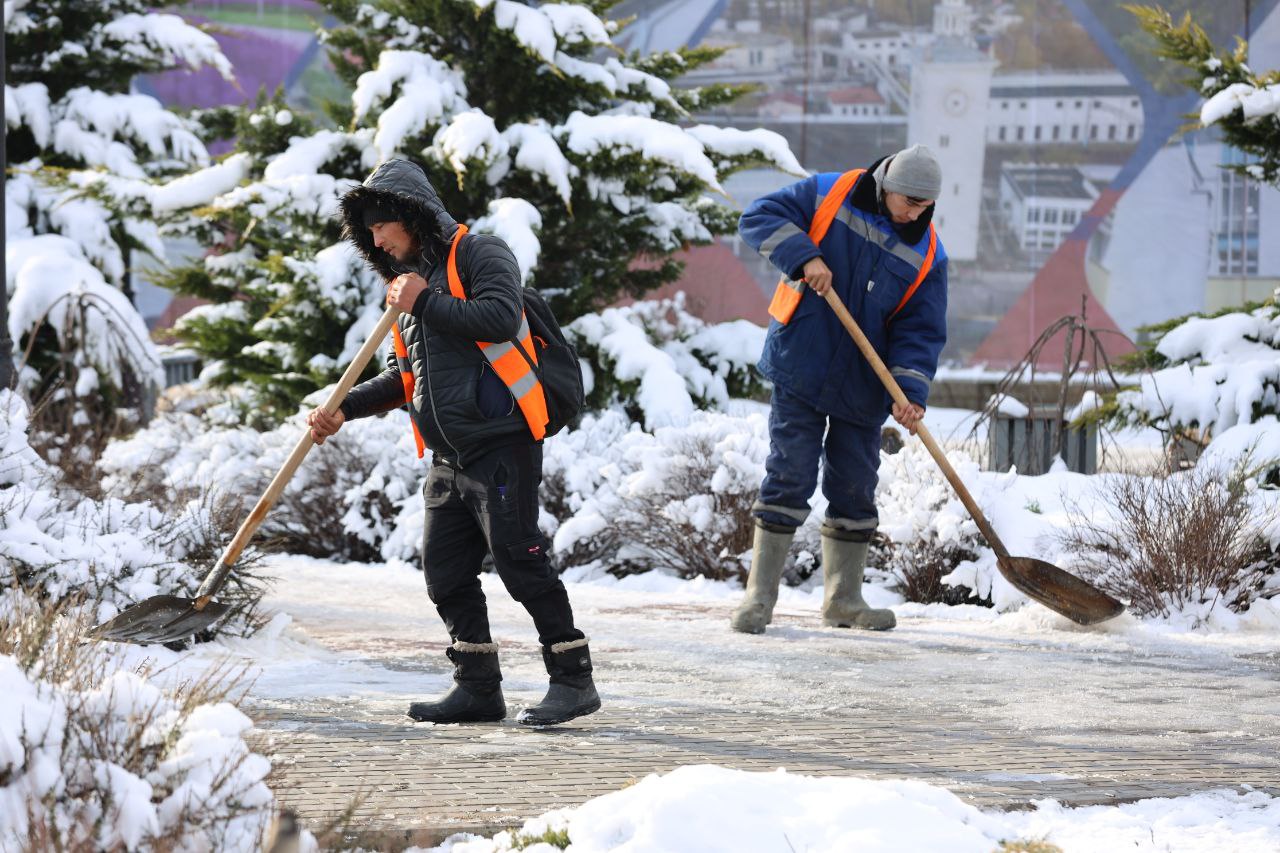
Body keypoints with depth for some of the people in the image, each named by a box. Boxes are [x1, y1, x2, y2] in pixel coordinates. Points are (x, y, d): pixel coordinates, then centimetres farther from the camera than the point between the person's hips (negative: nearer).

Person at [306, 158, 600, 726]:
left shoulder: (480, 255, -5)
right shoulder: (409, 280, 20)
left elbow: (500, 318, -25)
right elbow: (404, 377, 26)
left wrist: (426, 303, -17)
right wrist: (345, 409, 14)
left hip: (501, 444, -9)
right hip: (448, 457, 9)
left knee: (519, 560, -12)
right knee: (445, 572, 6)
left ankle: (573, 679, -6)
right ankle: (477, 688, 14)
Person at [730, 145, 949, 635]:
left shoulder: (927, 254, 0)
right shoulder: (829, 196, -5)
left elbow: (921, 332, -3)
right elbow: (760, 217, -8)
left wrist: (910, 392, -17)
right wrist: (804, 257, -23)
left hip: (861, 388, 3)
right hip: (799, 371, -3)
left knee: (855, 490, 7)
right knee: (789, 478, -7)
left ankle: (842, 599, 20)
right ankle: (759, 597, -1)